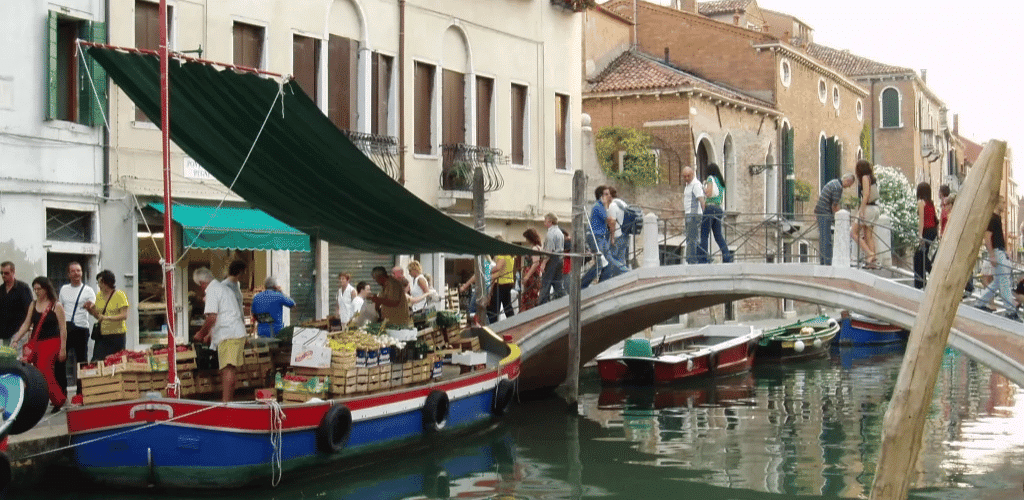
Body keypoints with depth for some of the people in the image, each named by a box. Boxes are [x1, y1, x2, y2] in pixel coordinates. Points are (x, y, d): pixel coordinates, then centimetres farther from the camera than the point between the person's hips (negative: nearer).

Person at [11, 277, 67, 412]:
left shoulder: (56, 306, -1)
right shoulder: (33, 305, 13)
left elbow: (63, 328, -3)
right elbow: (26, 325, 11)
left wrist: (63, 348, -7)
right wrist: (15, 339, -1)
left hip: (51, 342, -5)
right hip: (35, 342, 5)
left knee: (44, 370, -18)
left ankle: (59, 400, -6)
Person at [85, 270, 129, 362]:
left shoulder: (120, 295, -5)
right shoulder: (99, 295, 13)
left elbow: (124, 315, -14)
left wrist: (107, 318, -25)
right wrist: (91, 310, 0)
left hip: (117, 334, -5)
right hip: (102, 335, 5)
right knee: (97, 360, -6)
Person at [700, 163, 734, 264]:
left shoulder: (711, 178, -4)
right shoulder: (721, 181, 19)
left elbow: (708, 193, -15)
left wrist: (705, 185, 2)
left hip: (710, 208, -8)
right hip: (719, 209, 8)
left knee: (704, 235, -5)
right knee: (718, 235, 10)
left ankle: (705, 258, -12)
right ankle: (727, 257, 1)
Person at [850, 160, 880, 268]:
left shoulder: (865, 177, -7)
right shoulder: (872, 178, 18)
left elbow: (866, 195, -16)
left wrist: (861, 211, -20)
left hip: (867, 208, -9)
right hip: (874, 208, 9)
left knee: (854, 233, -5)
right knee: (869, 235, 6)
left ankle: (870, 254, -16)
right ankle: (872, 261, -2)